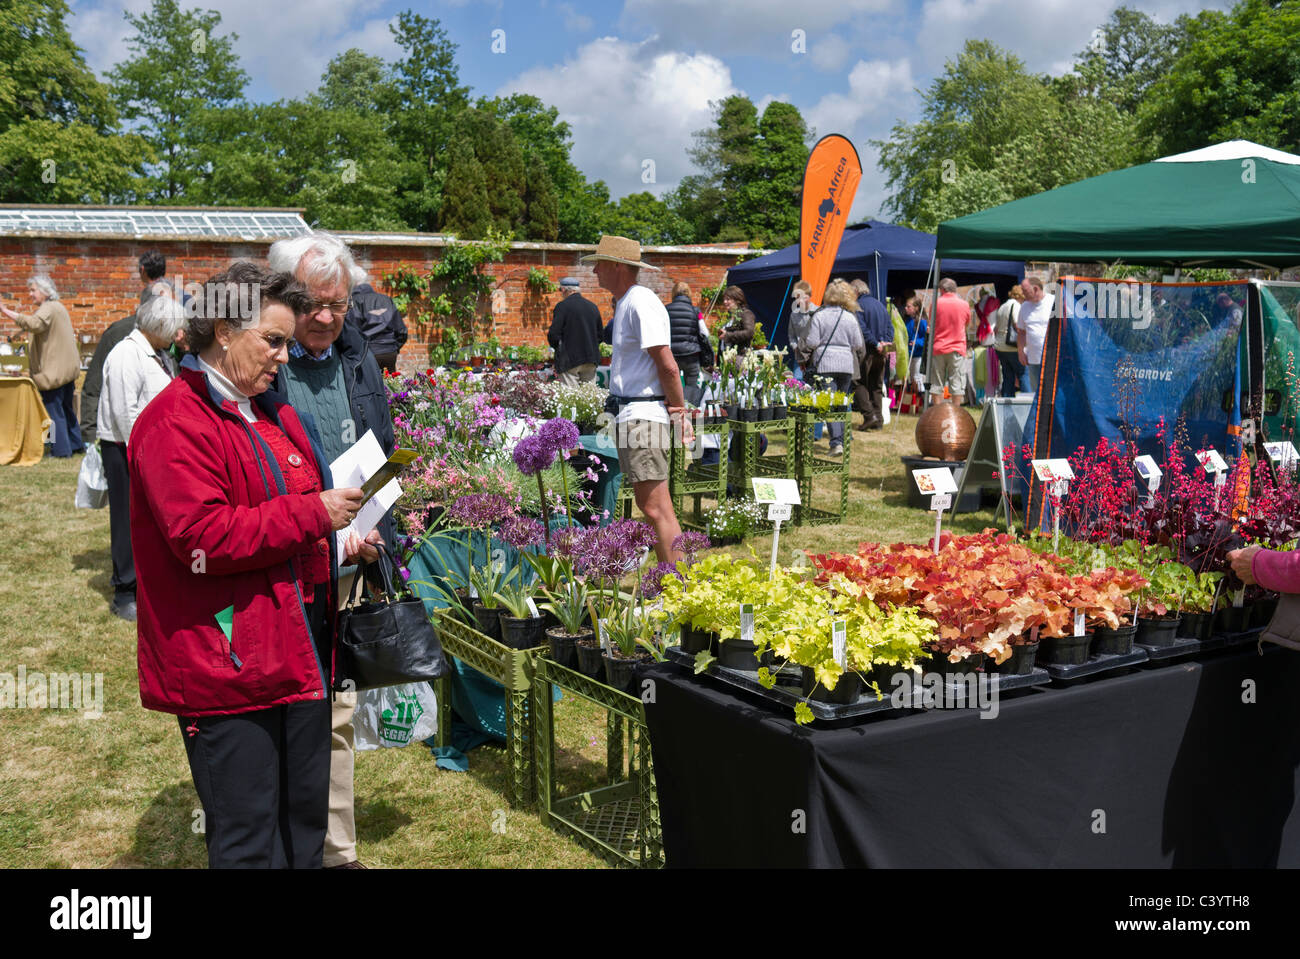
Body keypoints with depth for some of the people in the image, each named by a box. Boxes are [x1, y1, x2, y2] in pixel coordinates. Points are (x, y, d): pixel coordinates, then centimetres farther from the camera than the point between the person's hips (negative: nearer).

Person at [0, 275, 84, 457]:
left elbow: (35, 324, -34)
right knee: (66, 408, 18)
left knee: (53, 409, -3)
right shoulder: (59, 307, 18)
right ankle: (76, 444, 24)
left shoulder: (48, 309, -14)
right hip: (67, 367, 10)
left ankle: (61, 449, -1)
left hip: (53, 370, -10)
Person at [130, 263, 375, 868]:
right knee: (248, 840, 1)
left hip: (299, 653, 9)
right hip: (227, 665, -9)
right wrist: (313, 513, -19)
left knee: (306, 817, 19)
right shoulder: (176, 423, -14)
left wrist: (338, 537, 11)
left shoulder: (272, 411, 16)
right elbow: (203, 536, -25)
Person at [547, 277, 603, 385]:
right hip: (591, 360, 5)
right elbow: (601, 335, 13)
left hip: (569, 360, -5)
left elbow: (553, 335, -11)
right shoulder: (593, 306, 9)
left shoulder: (562, 306, -8)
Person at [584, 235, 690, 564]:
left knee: (656, 508, -12)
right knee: (647, 504, 13)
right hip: (630, 413, 11)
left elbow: (667, 365, -20)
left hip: (645, 416, -11)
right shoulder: (624, 302, 19)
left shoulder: (641, 302, -14)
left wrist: (679, 411, -13)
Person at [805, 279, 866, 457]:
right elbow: (859, 345, 4)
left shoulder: (819, 316, -4)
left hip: (825, 364, -3)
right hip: (846, 364, 3)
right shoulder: (850, 317, 2)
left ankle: (836, 442, -18)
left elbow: (812, 343, -7)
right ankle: (841, 440, 17)